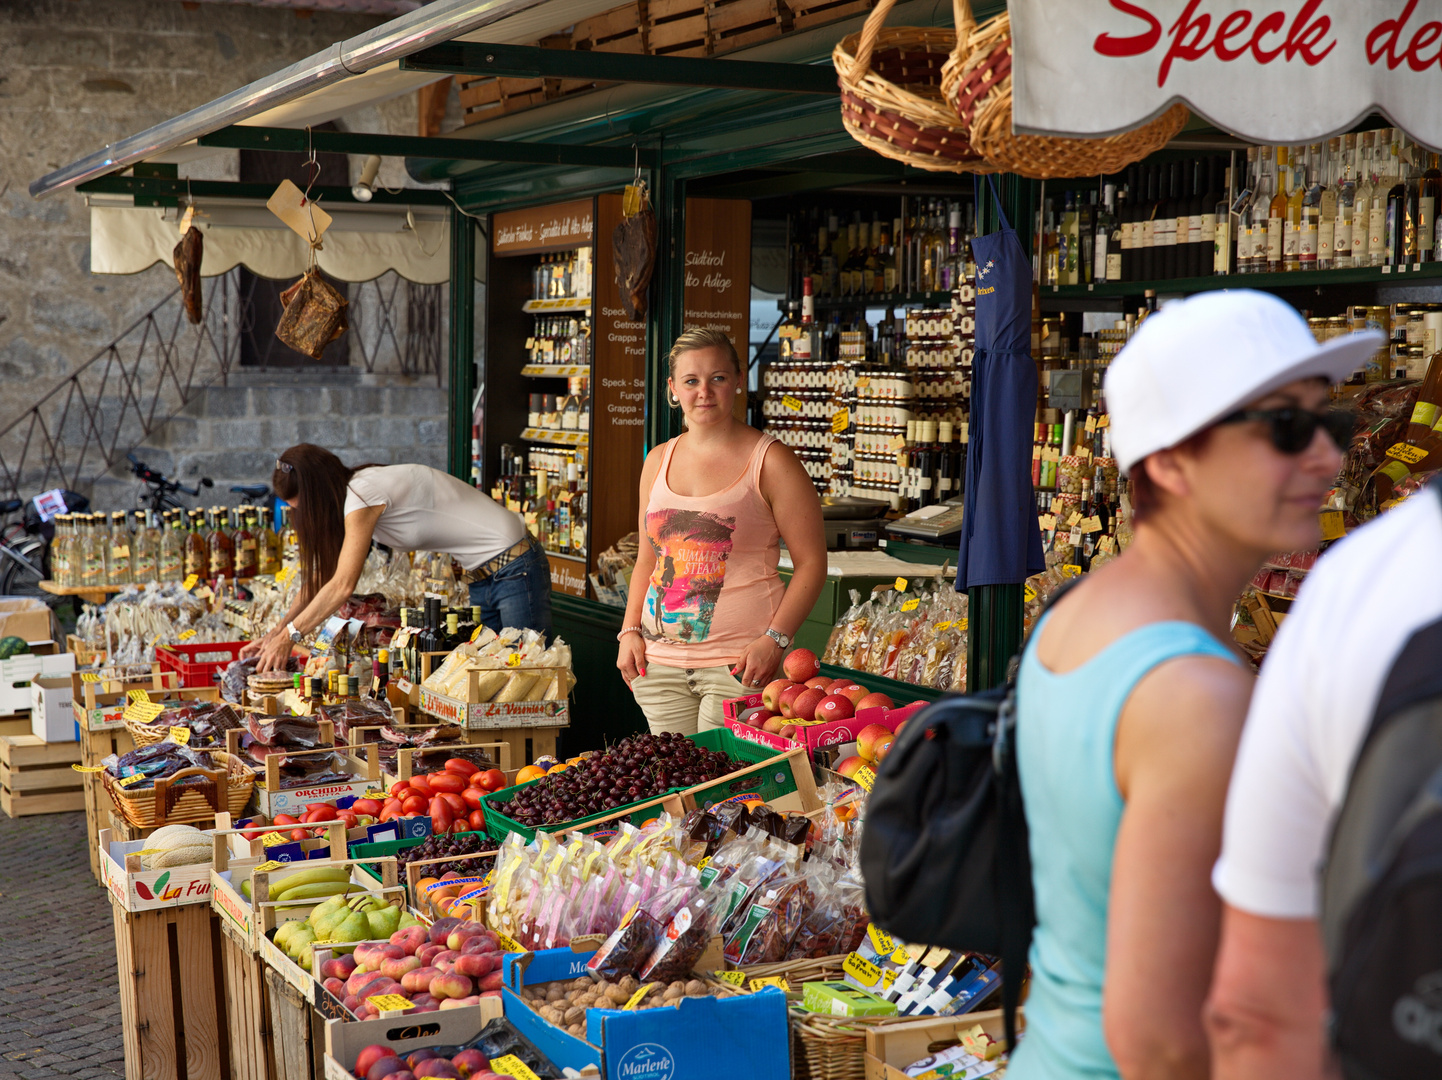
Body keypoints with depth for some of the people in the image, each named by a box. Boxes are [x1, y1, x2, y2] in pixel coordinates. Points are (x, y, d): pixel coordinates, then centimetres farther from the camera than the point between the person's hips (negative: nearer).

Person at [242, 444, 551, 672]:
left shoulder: (362, 495, -21)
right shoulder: (352, 493, 8)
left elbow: (342, 586, -22)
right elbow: (321, 577, 12)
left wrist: (288, 636, -14)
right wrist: (276, 633, 7)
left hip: (514, 569, -10)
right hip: (482, 577, 10)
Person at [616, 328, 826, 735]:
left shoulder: (770, 462, -4)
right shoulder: (658, 462, 13)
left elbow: (811, 563, -5)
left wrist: (774, 640, -15)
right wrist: (630, 631, 7)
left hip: (739, 662, -5)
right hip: (661, 659, 5)